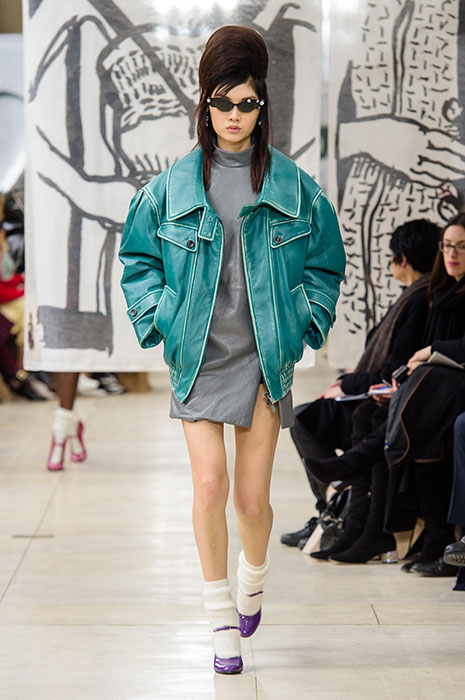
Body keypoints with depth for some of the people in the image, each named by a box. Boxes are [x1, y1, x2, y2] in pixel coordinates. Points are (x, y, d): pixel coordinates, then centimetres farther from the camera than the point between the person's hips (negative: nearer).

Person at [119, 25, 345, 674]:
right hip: (198, 359, 0)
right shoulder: (172, 187, 3)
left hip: (266, 359, 0)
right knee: (210, 485, -10)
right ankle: (223, 625, 2)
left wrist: (305, 325, 2)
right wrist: (159, 323, 2)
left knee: (252, 497, 2)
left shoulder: (295, 188, 2)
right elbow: (138, 259, 12)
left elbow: (325, 263, 12)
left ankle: (253, 583, 34)